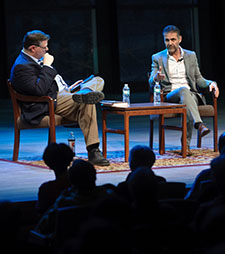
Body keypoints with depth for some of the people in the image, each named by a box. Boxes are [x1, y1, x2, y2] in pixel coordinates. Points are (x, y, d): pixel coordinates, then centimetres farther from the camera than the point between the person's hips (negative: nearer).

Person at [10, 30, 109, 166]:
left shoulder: (37, 59, 20)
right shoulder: (21, 66, -15)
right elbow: (39, 90, -28)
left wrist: (68, 88, 24)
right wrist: (47, 66, -19)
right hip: (51, 103, -12)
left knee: (98, 80, 5)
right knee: (87, 104, -35)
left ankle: (82, 94, -31)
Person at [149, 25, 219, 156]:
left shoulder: (191, 56, 17)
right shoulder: (157, 58, 11)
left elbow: (198, 79, 19)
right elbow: (151, 83, 4)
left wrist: (211, 83, -3)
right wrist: (156, 78, -22)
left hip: (191, 95, 2)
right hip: (169, 96, -2)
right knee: (184, 90, -38)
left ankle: (186, 144, -38)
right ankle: (199, 124, -55)